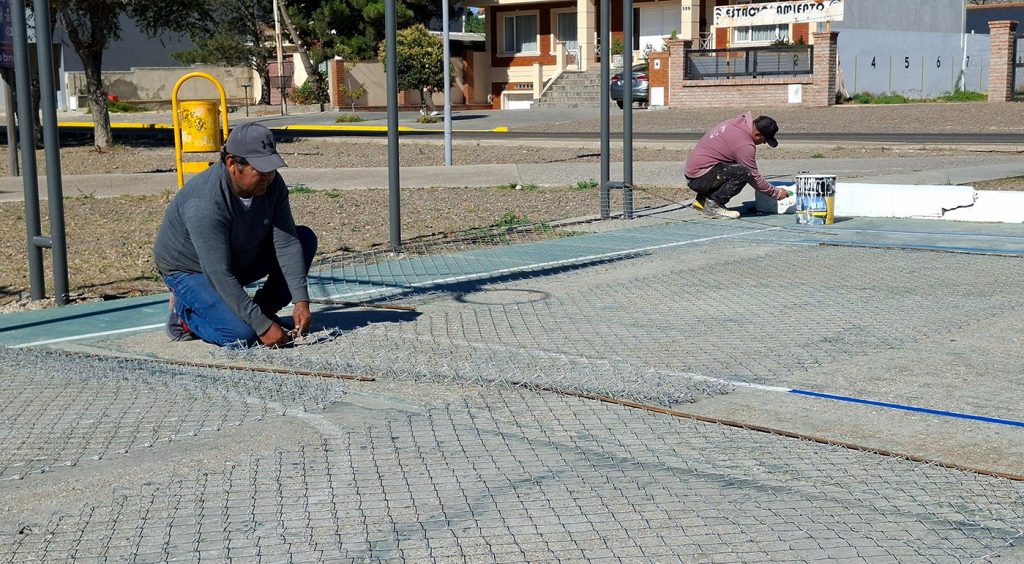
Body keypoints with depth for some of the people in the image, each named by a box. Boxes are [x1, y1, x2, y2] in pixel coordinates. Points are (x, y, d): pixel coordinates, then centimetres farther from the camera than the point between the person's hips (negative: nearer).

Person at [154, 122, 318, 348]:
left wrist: (301, 301, -26)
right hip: (190, 271, -7)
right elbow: (219, 275, -37)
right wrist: (263, 327, -37)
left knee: (305, 238, -8)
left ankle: (264, 309, 3)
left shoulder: (272, 184, -16)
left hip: (241, 259, 7)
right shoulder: (205, 204, -36)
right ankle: (184, 311, 2)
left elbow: (286, 244, -16)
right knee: (241, 335, -28)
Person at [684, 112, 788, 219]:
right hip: (699, 178, -10)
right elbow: (754, 178, -14)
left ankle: (702, 200, 18)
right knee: (743, 173, -24)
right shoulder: (744, 145, -20)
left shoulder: (739, 122, 7)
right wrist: (777, 193, -2)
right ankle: (713, 205, -10)